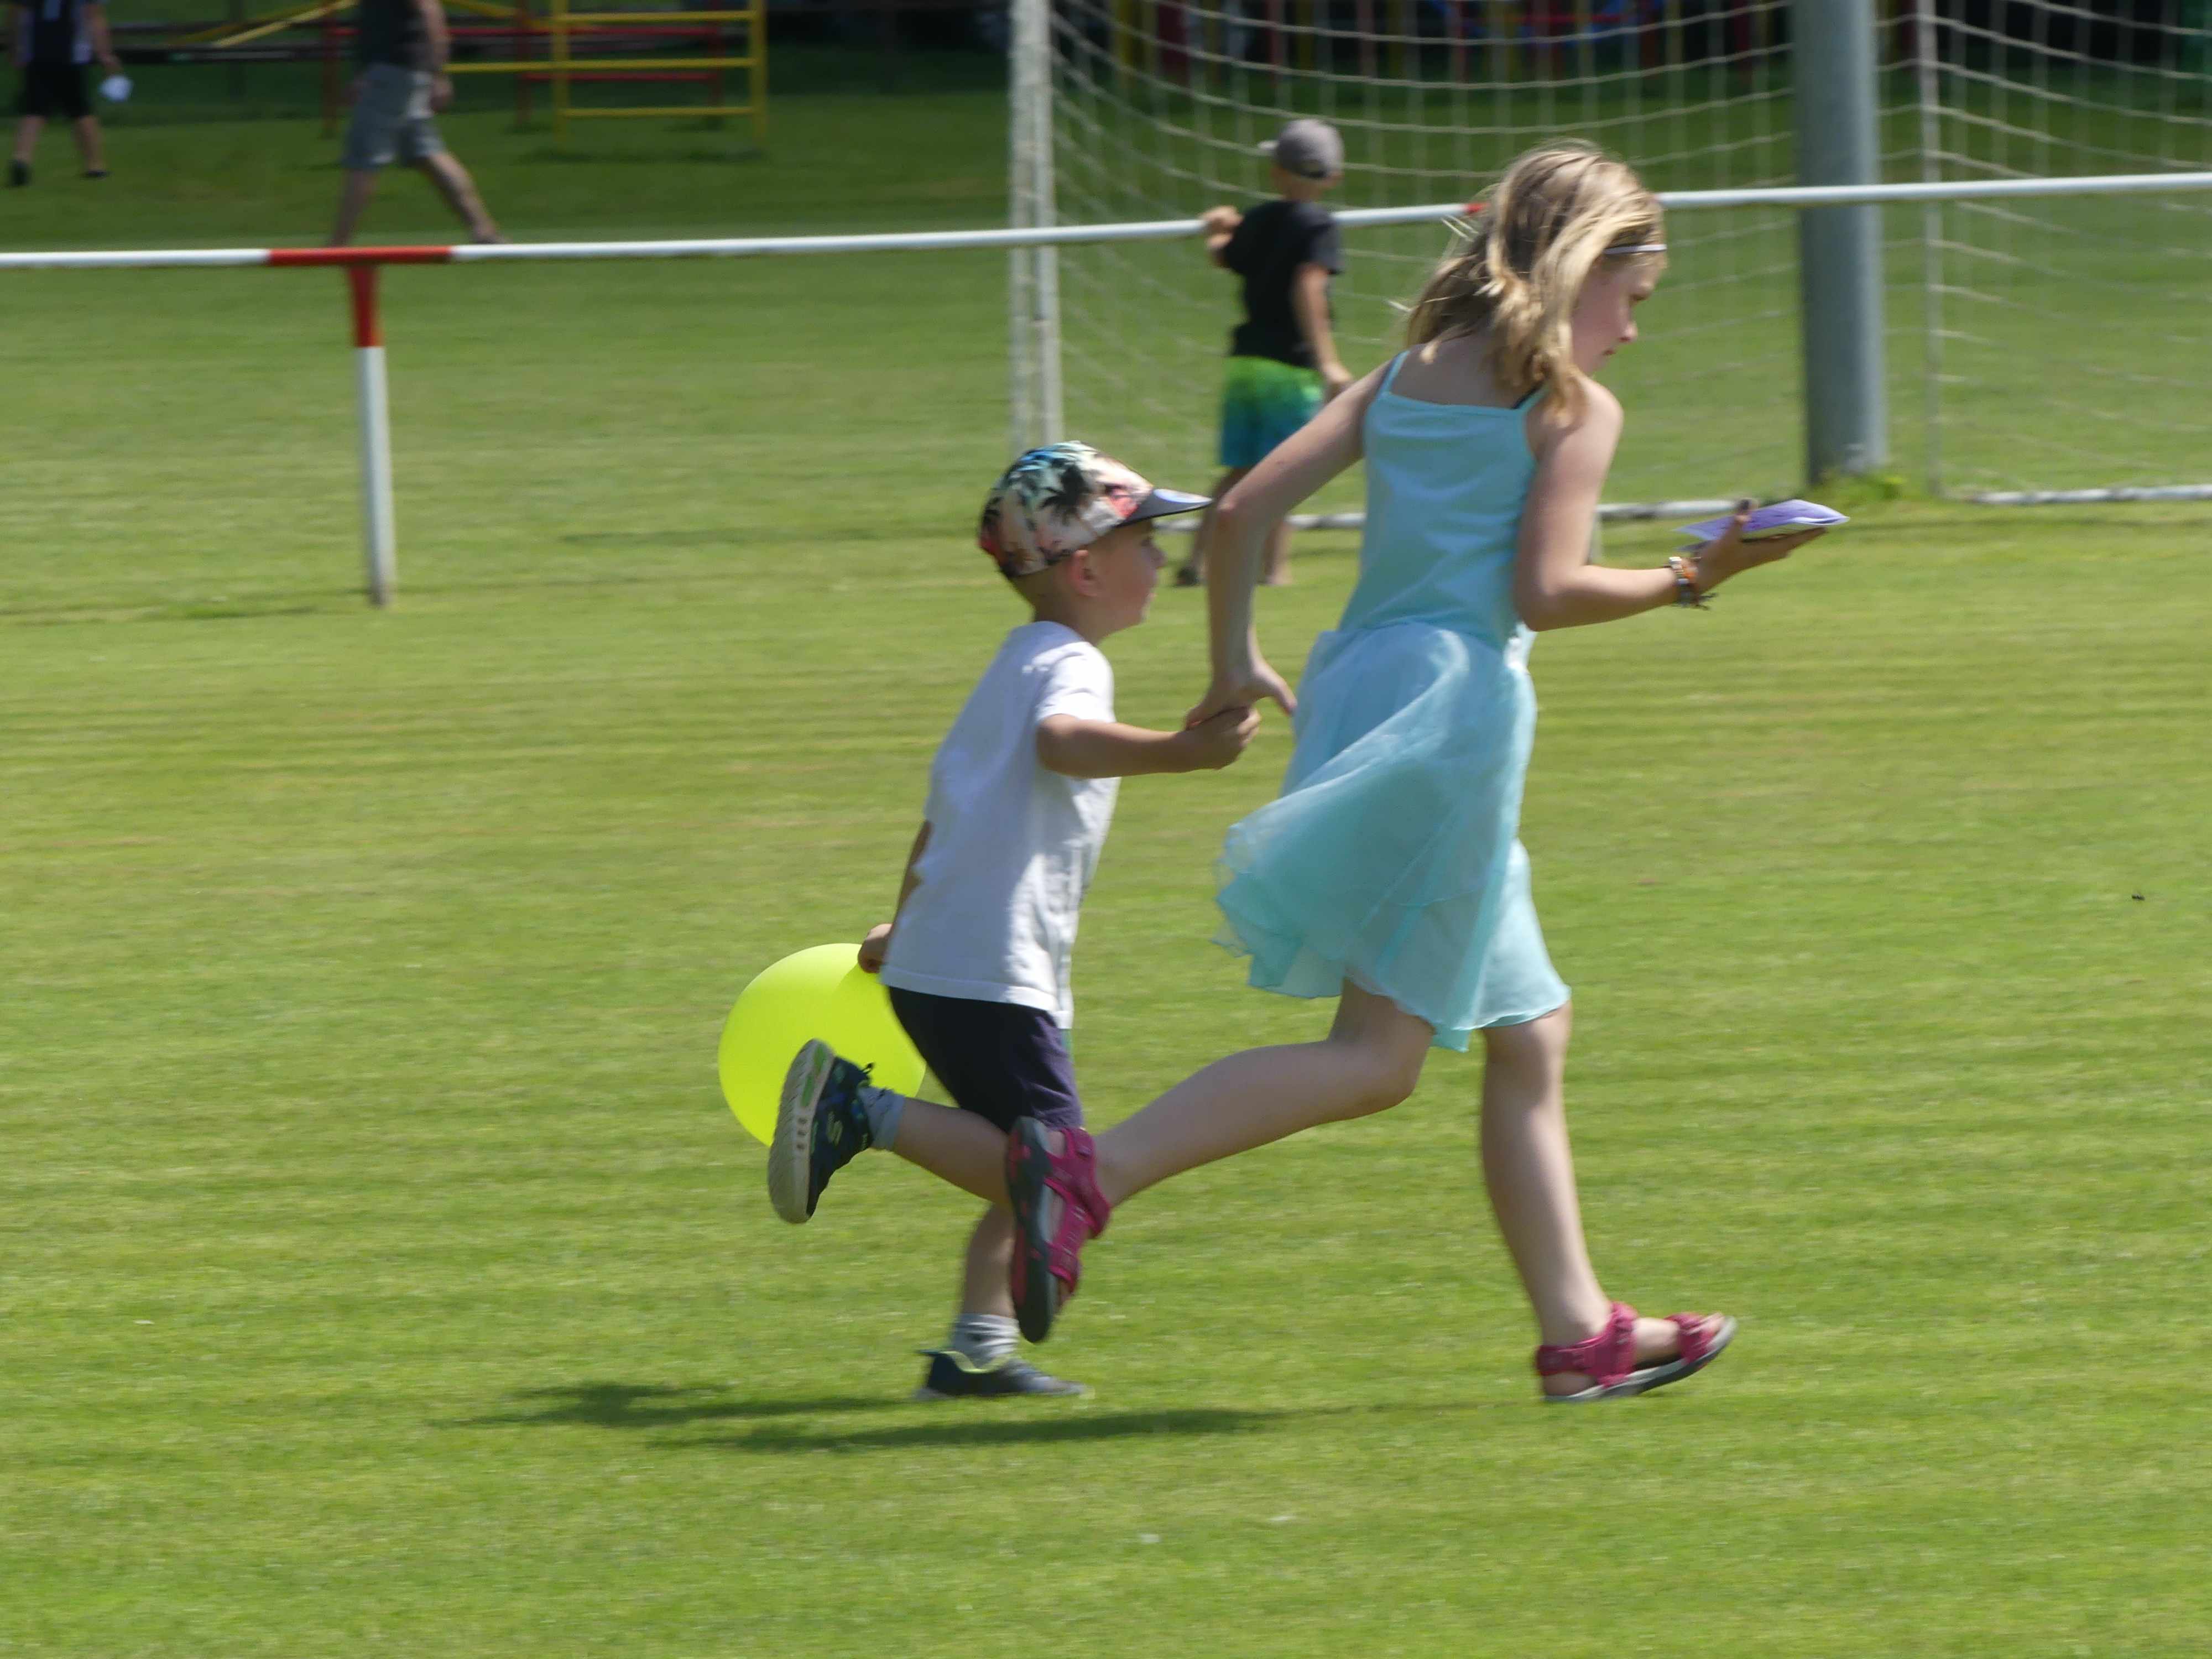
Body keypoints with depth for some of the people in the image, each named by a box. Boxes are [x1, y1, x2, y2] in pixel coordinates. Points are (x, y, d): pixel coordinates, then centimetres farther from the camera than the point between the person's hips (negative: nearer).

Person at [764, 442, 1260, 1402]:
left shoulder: (1014, 667, 23)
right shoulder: (1069, 664, -7)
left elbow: (943, 812, 34)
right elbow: (1062, 741, -32)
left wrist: (905, 927, 45)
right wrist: (1180, 752, -42)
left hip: (933, 961, 10)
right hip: (988, 977, -10)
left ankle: (978, 1349, 12)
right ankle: (861, 1111, -16)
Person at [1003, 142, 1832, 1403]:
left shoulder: (1409, 375, 18)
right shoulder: (1576, 407, -1)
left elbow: (1252, 505, 8)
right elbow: (1545, 591, -14)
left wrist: (1236, 658, 15)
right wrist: (1689, 582, -3)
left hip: (1355, 687, 9)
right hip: (1456, 698, -9)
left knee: (1529, 1034, 17)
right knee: (1379, 1058, -10)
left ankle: (1580, 1332, 19)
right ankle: (1092, 1170, -24)